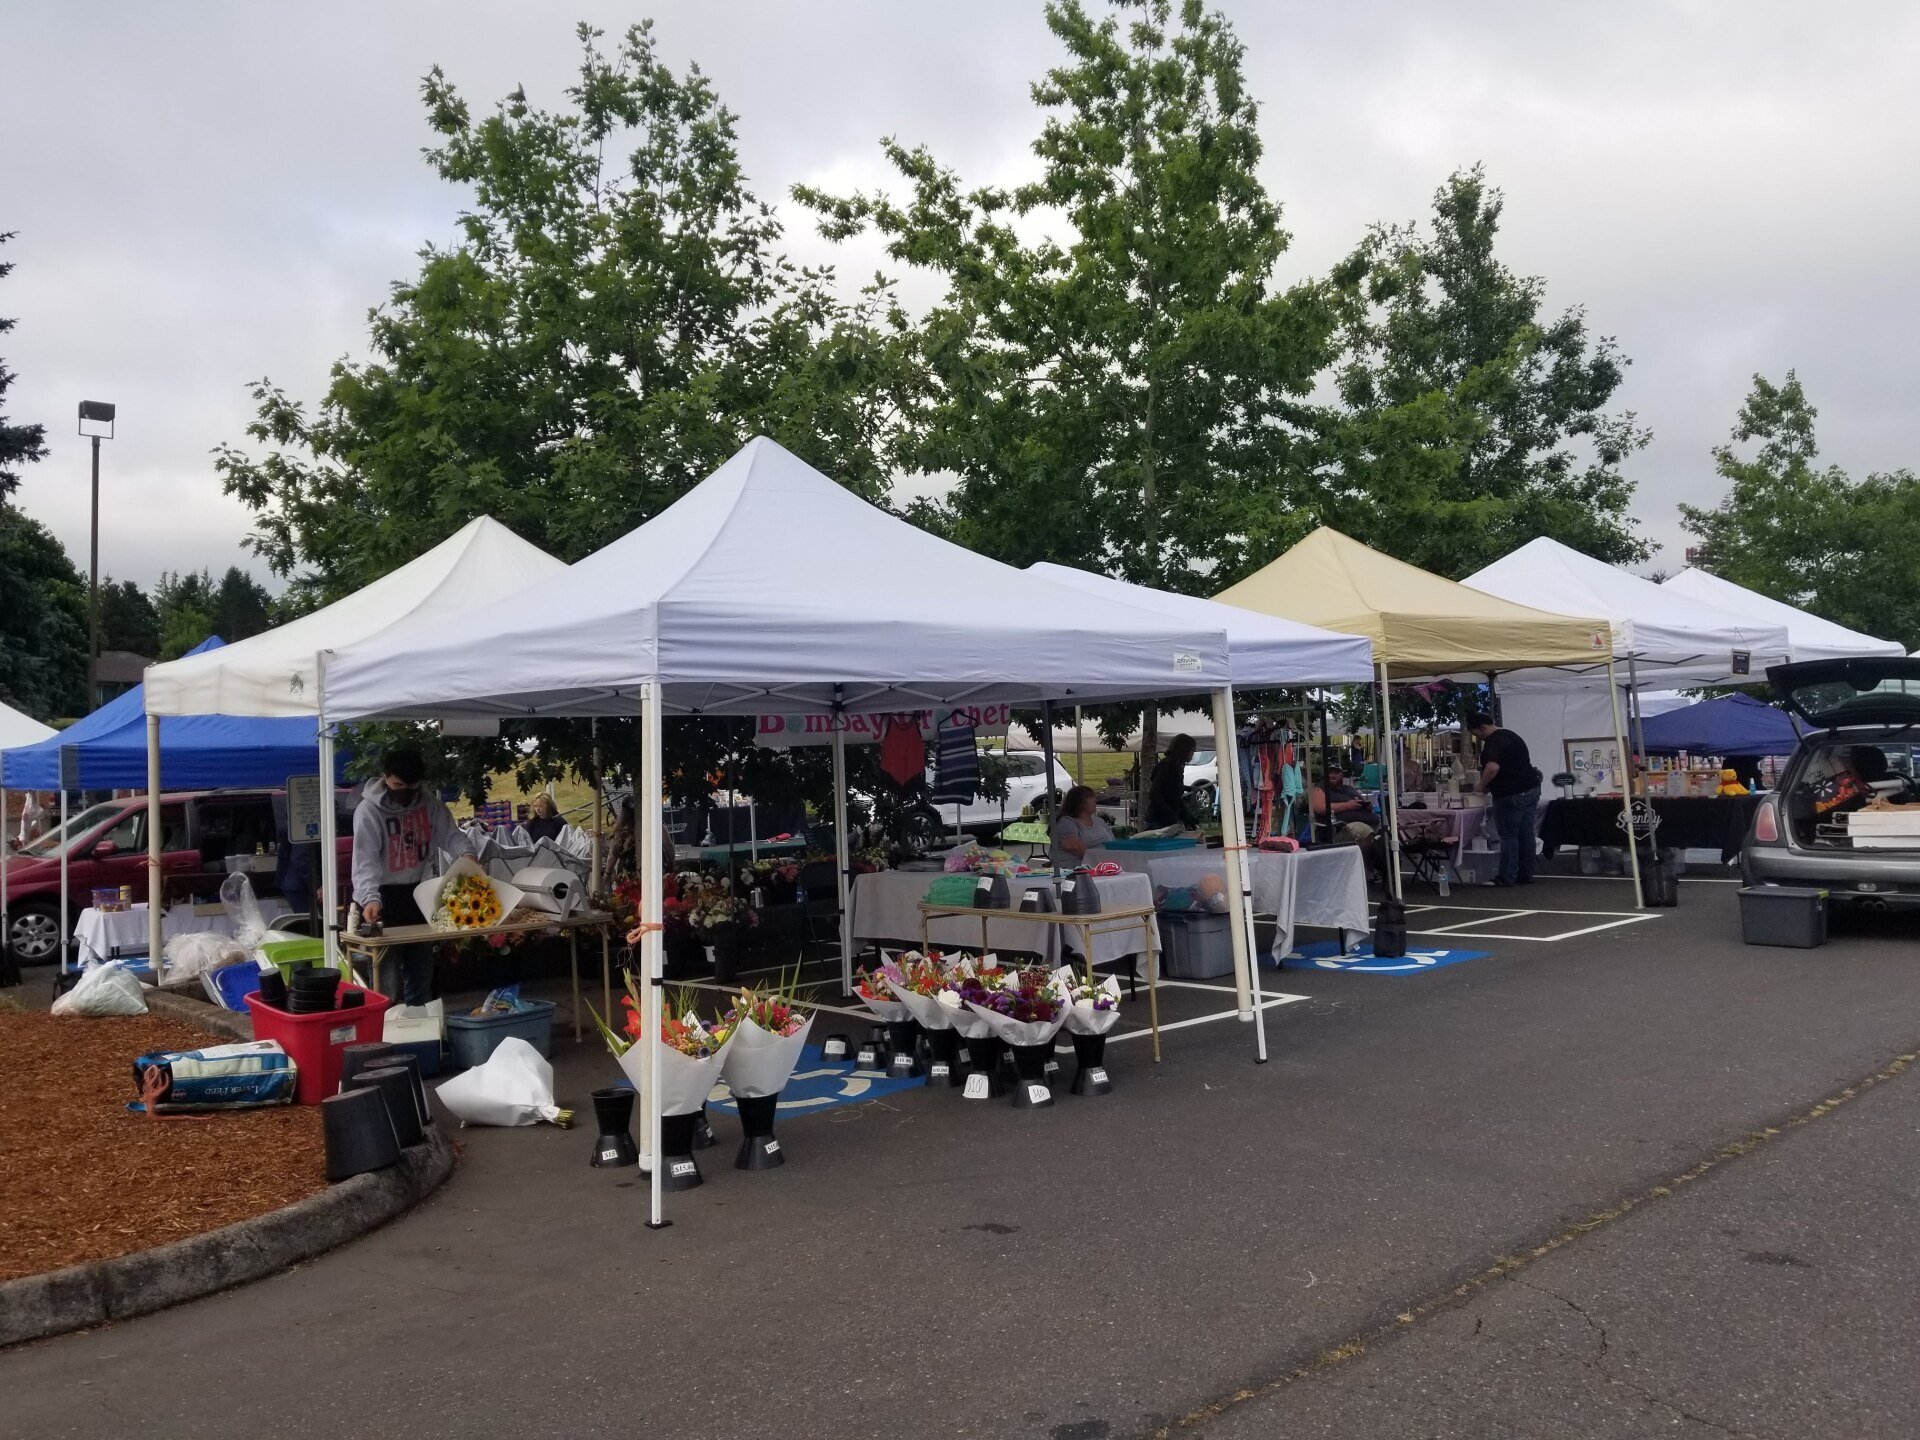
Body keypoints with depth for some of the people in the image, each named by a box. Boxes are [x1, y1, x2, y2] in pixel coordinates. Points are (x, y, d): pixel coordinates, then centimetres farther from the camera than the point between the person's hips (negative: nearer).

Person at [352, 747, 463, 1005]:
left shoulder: (429, 802, 1)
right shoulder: (369, 811, -14)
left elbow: (450, 835, 2)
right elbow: (365, 860, -22)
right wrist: (370, 898, -38)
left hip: (419, 895, 5)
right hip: (385, 898, -5)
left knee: (421, 971, 15)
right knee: (385, 975, -6)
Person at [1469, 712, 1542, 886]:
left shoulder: (1494, 741, -14)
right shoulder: (1510, 735, 19)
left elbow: (1492, 768, -31)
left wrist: (1482, 786, -15)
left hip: (1512, 795, -10)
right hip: (1531, 789, 10)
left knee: (1509, 836, -3)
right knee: (1526, 834, 11)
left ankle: (1507, 877, 1)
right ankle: (1526, 875, 16)